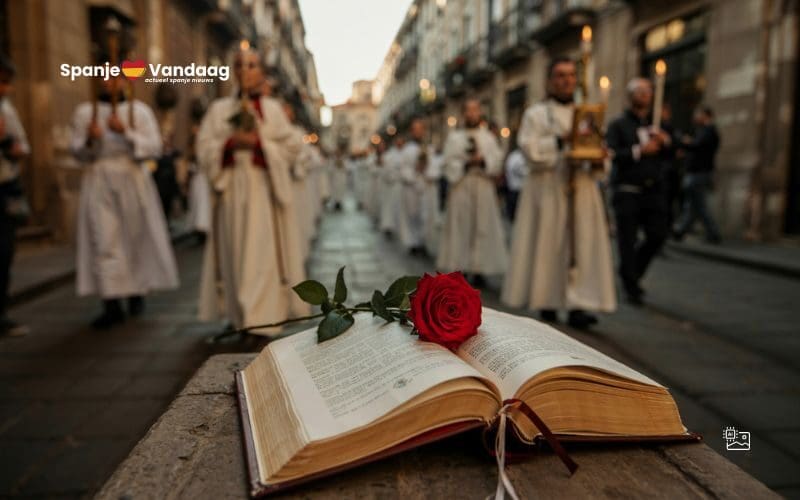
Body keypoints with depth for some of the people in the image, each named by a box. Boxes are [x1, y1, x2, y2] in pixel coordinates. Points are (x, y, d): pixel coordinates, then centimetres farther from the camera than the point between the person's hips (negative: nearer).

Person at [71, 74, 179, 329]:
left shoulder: (140, 110, 4)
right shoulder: (85, 111, 7)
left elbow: (155, 147, -6)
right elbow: (78, 151, 5)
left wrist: (125, 132, -18)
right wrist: (89, 140, -15)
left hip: (133, 181, 0)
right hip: (99, 182, 0)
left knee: (137, 238, 7)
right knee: (104, 241, -6)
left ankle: (137, 292, 26)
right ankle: (112, 305, -3)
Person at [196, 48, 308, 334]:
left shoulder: (272, 109, 7)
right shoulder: (220, 109, 11)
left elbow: (292, 146, 1)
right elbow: (204, 148, 4)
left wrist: (259, 143, -10)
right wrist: (230, 143, -13)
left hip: (265, 188, -2)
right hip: (232, 188, 2)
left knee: (264, 250, -7)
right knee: (234, 250, 2)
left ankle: (262, 317, -5)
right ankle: (239, 314, 12)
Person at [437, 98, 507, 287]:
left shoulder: (489, 137, 14)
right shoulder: (454, 137, 11)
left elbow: (497, 163, 5)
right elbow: (448, 163, 1)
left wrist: (483, 161, -12)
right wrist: (466, 164, -13)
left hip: (484, 187, 1)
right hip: (460, 186, -1)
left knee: (483, 227, -3)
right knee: (460, 227, -4)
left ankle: (479, 270, 1)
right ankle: (459, 267, 0)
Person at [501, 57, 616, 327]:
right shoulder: (536, 113, 6)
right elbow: (529, 147, -8)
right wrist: (561, 140, -17)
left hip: (582, 187, 4)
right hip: (547, 187, -4)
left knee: (582, 242, -5)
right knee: (548, 244, -4)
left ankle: (578, 304, -5)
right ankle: (546, 301, 7)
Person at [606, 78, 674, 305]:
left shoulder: (655, 125, 18)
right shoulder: (618, 125, 2)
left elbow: (666, 157, 16)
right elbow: (612, 153, -13)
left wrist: (666, 142, -4)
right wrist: (640, 150, -20)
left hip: (653, 190, 5)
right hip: (627, 190, -5)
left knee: (658, 234, 1)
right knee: (628, 241, -1)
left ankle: (633, 273, 24)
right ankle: (630, 287, 10)